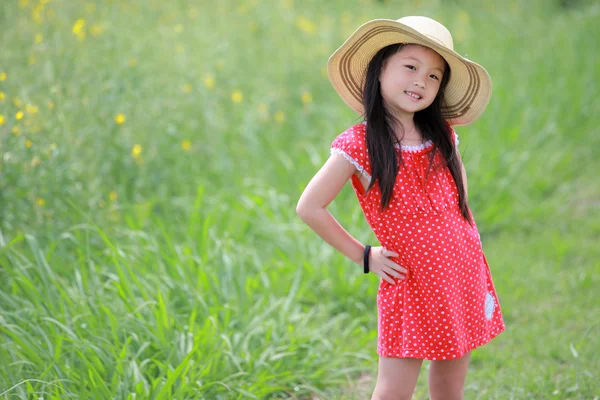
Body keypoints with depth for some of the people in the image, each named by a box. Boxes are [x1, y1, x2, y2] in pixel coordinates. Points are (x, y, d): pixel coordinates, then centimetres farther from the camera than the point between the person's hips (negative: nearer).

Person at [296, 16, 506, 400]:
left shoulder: (442, 136, 3)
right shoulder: (358, 146, -14)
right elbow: (309, 207, -12)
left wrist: (465, 228, 11)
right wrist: (363, 256, -8)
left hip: (465, 278, 5)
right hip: (412, 285, -5)